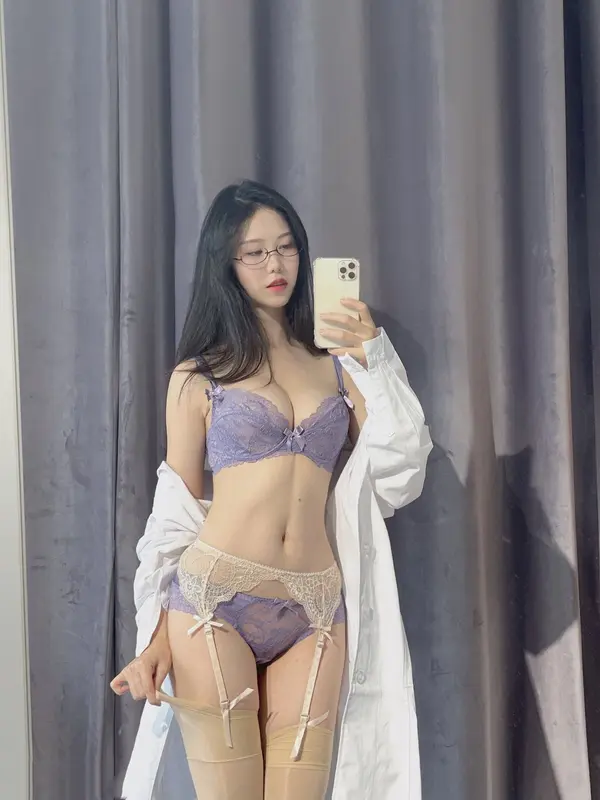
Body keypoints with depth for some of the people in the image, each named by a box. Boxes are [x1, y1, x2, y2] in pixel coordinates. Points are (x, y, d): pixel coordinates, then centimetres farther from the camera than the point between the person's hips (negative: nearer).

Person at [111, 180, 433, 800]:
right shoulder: (198, 375, 9)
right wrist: (158, 639, 1)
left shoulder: (336, 367, 16)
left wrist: (377, 359, -1)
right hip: (214, 604, -2)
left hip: (314, 614, 2)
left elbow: (399, 477, 4)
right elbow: (176, 509, 8)